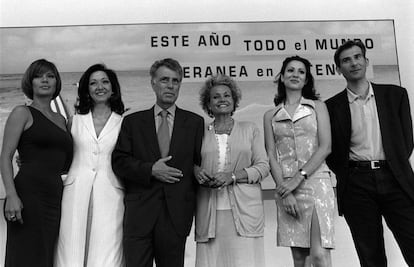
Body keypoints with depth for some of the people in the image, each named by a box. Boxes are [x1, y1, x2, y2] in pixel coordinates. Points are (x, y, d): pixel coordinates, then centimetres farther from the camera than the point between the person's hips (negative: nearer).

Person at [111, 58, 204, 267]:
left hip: (177, 213, 0)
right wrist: (150, 170, -12)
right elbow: (118, 162, 2)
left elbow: (200, 164, 6)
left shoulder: (195, 122, 9)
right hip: (139, 212, 0)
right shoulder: (133, 121, 10)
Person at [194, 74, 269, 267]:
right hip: (209, 210, 1)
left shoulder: (250, 129, 11)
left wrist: (233, 176, -9)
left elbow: (263, 166, 5)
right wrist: (198, 172, -8)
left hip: (244, 208, 0)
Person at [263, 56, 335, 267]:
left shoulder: (317, 107, 11)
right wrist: (284, 189, -7)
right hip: (285, 187, 2)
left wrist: (299, 177, -11)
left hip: (315, 180, -1)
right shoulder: (270, 115, 14)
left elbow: (325, 147, 0)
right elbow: (271, 155, 6)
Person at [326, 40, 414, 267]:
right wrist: (347, 177, 0)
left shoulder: (395, 94, 11)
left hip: (394, 180, 1)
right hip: (356, 185, -1)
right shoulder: (332, 106, 7)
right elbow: (331, 150, 8)